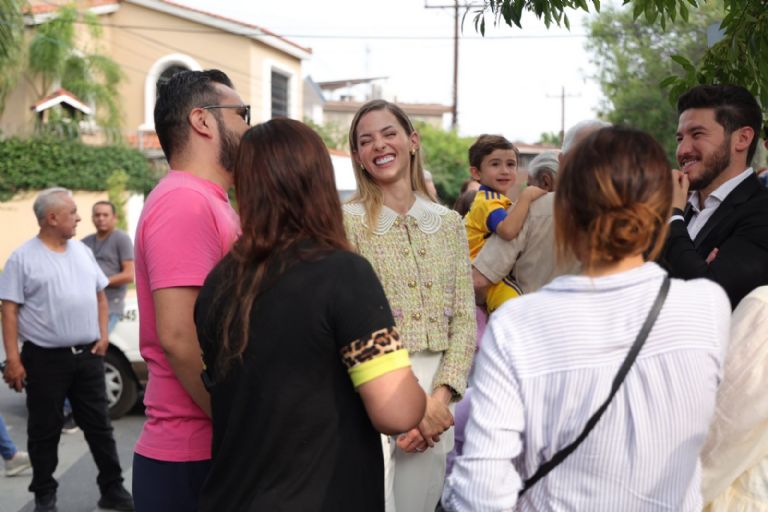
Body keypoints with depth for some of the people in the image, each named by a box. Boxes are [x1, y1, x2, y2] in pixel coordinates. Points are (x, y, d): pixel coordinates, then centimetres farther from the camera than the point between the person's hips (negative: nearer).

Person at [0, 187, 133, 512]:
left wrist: (103, 335, 6)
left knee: (99, 425, 9)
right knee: (44, 431, 7)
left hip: (88, 355, 5)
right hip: (45, 358, -4)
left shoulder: (83, 251, 11)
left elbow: (100, 295, 18)